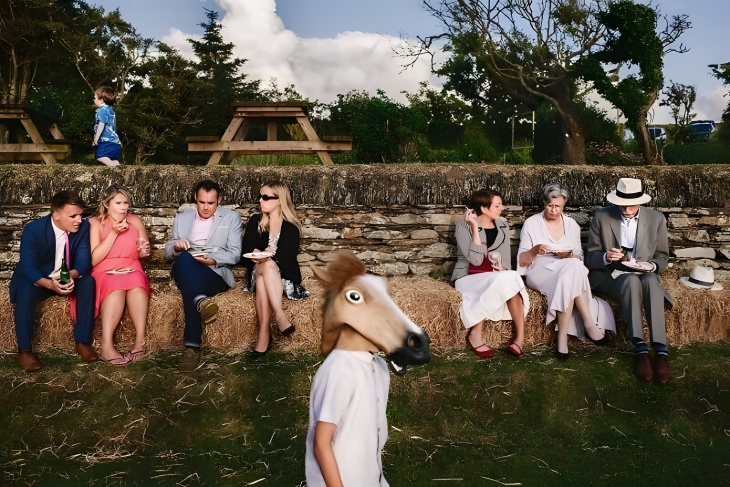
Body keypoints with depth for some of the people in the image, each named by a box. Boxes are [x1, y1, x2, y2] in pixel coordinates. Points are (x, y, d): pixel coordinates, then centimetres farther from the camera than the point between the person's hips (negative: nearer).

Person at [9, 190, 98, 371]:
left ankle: (83, 341, -19)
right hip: (36, 278, -3)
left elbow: (83, 260, -18)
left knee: (88, 282, -28)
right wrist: (49, 284, -47)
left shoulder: (83, 227, -14)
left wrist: (71, 275, -41)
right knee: (25, 290, -36)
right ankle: (24, 350, -23)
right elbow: (27, 267, -28)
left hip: (66, 277, 3)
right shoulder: (33, 229, -23)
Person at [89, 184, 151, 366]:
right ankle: (107, 347, -43)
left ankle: (140, 341, -38)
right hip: (104, 273, -2)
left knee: (136, 280, -34)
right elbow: (93, 260, -13)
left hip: (131, 270, 2)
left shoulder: (135, 221, 6)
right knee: (116, 284, -37)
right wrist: (114, 233, -17)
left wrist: (144, 250, -10)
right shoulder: (95, 223, -4)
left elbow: (144, 253, 16)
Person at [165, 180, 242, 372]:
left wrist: (212, 259, -16)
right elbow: (168, 253, 19)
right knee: (185, 258, -37)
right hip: (185, 272, 2)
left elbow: (235, 254, 2)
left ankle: (192, 347, -43)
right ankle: (200, 300, -54)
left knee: (188, 290, -38)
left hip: (215, 272, -2)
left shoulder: (231, 217, 13)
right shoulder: (182, 218, 23)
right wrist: (176, 247, -7)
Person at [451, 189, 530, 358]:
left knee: (510, 278, -32)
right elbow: (475, 260, -18)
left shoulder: (502, 226, 10)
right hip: (469, 278, -5)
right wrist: (475, 227, -21)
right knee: (506, 280, -33)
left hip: (497, 278, 5)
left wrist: (503, 272, -10)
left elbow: (506, 261, 12)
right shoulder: (464, 225, -7)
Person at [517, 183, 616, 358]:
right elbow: (522, 261, 0)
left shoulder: (572, 225, 12)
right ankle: (590, 323, -35)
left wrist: (568, 256, -12)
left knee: (573, 265, -37)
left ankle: (563, 336, -38)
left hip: (569, 271, 3)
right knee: (572, 268, -34)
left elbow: (579, 258, 11)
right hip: (539, 273, -3)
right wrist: (534, 250, -21)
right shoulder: (531, 223, 4)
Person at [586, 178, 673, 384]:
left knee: (650, 280, -36)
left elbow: (662, 257, 9)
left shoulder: (656, 218, 4)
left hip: (644, 275, 2)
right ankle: (640, 349, -41)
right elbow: (590, 257, 0)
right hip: (609, 275, -1)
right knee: (632, 280, -37)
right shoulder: (601, 216, -1)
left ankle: (661, 350, -42)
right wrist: (605, 257, -23)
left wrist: (652, 265, -15)